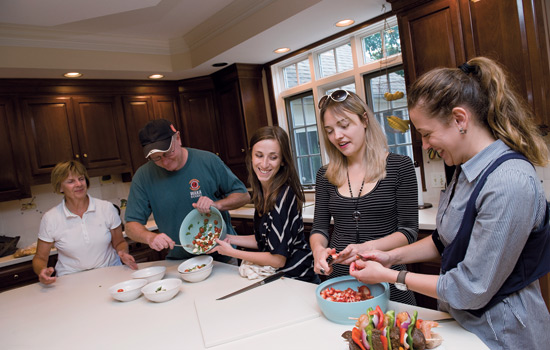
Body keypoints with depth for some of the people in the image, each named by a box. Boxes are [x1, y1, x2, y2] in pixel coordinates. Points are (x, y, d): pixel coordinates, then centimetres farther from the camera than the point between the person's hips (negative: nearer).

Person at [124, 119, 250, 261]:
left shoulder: (208, 161, -5)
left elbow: (244, 195, 2)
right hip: (179, 260, 3)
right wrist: (150, 237, -20)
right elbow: (132, 225, 2)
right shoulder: (143, 176, -2)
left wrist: (217, 204, -16)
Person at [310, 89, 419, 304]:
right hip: (338, 278, 3)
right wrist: (318, 249, -16)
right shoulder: (325, 176, 4)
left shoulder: (400, 166, -6)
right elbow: (319, 228, 6)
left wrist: (368, 247, -24)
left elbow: (409, 231, -8)